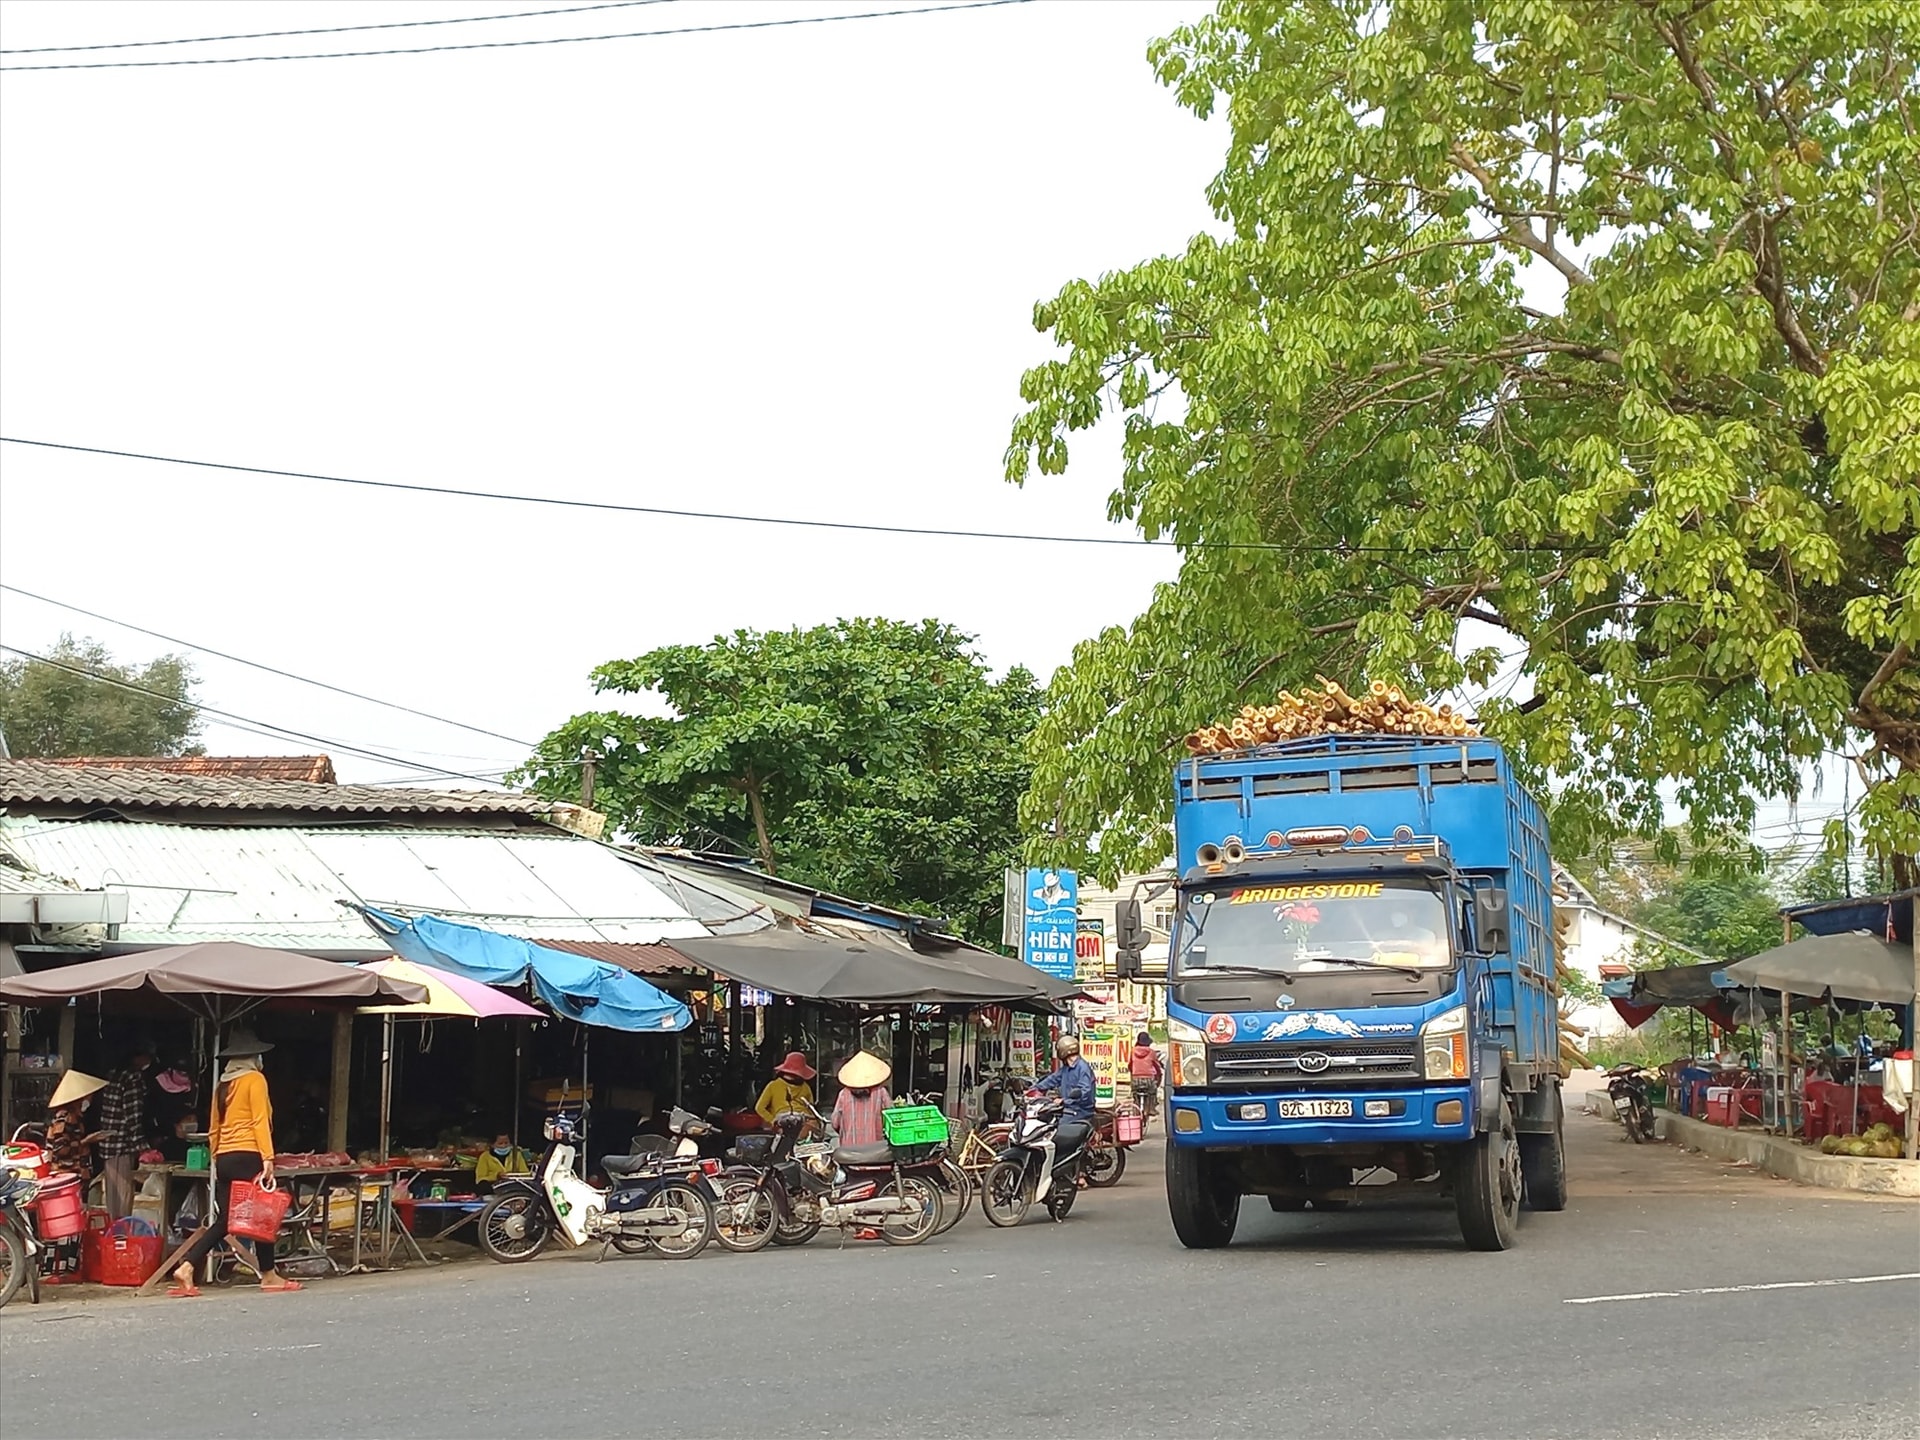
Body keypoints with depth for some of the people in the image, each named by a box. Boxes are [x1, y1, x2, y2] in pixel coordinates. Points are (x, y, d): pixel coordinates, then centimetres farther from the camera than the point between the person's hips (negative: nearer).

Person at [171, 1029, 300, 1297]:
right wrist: (268, 1157, -16)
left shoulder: (223, 1085, 16)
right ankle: (268, 1276, 11)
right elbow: (260, 1121, -12)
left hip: (224, 1159, 7)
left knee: (224, 1220, 8)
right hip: (248, 1156, -7)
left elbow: (213, 1130, 17)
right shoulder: (254, 1079, -3)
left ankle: (186, 1268, -5)